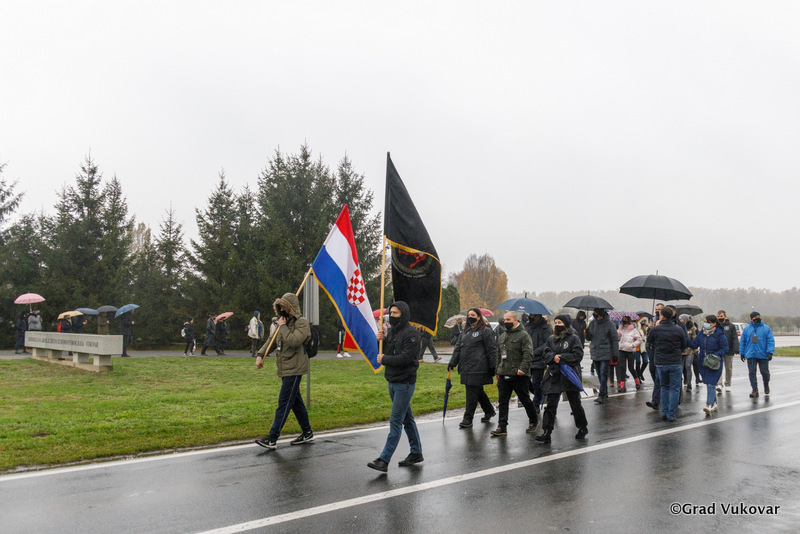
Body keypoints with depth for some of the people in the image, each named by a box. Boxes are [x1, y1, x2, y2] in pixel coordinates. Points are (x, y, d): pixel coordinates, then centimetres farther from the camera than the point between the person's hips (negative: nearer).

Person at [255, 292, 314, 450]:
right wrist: (260, 354, 5)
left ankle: (272, 439, -8)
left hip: (294, 370, -9)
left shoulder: (302, 322, -11)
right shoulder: (284, 322, 16)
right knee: (296, 402, 15)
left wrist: (283, 327, -16)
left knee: (284, 403, -9)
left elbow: (294, 341, -27)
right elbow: (271, 341, 21)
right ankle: (307, 433, 25)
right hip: (285, 370, 9)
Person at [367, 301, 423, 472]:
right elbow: (385, 353, 14)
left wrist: (384, 359, -13)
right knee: (407, 419, 16)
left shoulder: (411, 333, -14)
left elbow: (406, 357, -23)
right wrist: (381, 340, -4)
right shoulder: (391, 331, 12)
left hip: (404, 383, -8)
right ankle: (416, 453, 27)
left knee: (395, 421, -8)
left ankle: (384, 460, -9)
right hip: (392, 382, 8)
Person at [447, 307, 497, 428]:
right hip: (466, 368, 7)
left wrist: (493, 367, -10)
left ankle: (468, 418, 0)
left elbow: (492, 350, -6)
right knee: (478, 391, 15)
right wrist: (452, 362, 10)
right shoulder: (465, 332, 18)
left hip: (478, 368, -7)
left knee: (472, 392, -6)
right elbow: (458, 348, 18)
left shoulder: (486, 331, -3)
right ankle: (489, 411, 32)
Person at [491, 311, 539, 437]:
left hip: (519, 375, -6)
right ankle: (502, 427, 5)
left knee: (525, 399, 7)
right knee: (502, 401, 3)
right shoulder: (502, 337, 16)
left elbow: (528, 354, -13)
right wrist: (497, 371, 21)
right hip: (503, 375, 6)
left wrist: (523, 368, -23)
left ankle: (534, 421, 28)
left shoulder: (523, 335, -6)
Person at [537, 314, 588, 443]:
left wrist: (561, 358, -16)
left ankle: (583, 427, 32)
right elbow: (546, 354, 7)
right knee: (550, 405, -2)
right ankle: (546, 433, -2)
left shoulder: (574, 338, -4)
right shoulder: (551, 339, 11)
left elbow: (577, 356, -13)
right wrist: (553, 357, -15)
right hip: (554, 376, 4)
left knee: (575, 404, 10)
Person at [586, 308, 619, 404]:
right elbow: (589, 338, 15)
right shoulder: (592, 323, 8)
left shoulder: (610, 324, -6)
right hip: (595, 353, 5)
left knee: (603, 374, -9)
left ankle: (602, 395, -10)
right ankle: (605, 392, 23)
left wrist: (615, 354, -7)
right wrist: (587, 333, -9)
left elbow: (615, 339, -4)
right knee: (599, 374, 11)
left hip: (605, 353, -5)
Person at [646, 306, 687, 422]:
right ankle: (671, 414, 3)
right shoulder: (678, 330, -5)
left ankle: (664, 412, 15)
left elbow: (649, 344, 11)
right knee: (675, 389, 6)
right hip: (676, 363, -1)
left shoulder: (655, 329, -6)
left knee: (664, 387, 17)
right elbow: (684, 346, 8)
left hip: (660, 363, 1)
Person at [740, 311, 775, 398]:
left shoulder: (766, 328, 2)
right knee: (752, 372, -3)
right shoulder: (747, 329, 6)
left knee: (765, 372, 8)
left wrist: (770, 352, -14)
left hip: (763, 355, -1)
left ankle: (766, 385, 36)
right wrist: (742, 353, 6)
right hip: (750, 355, 1)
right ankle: (755, 390, 2)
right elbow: (742, 342, 10)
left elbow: (771, 341, -3)